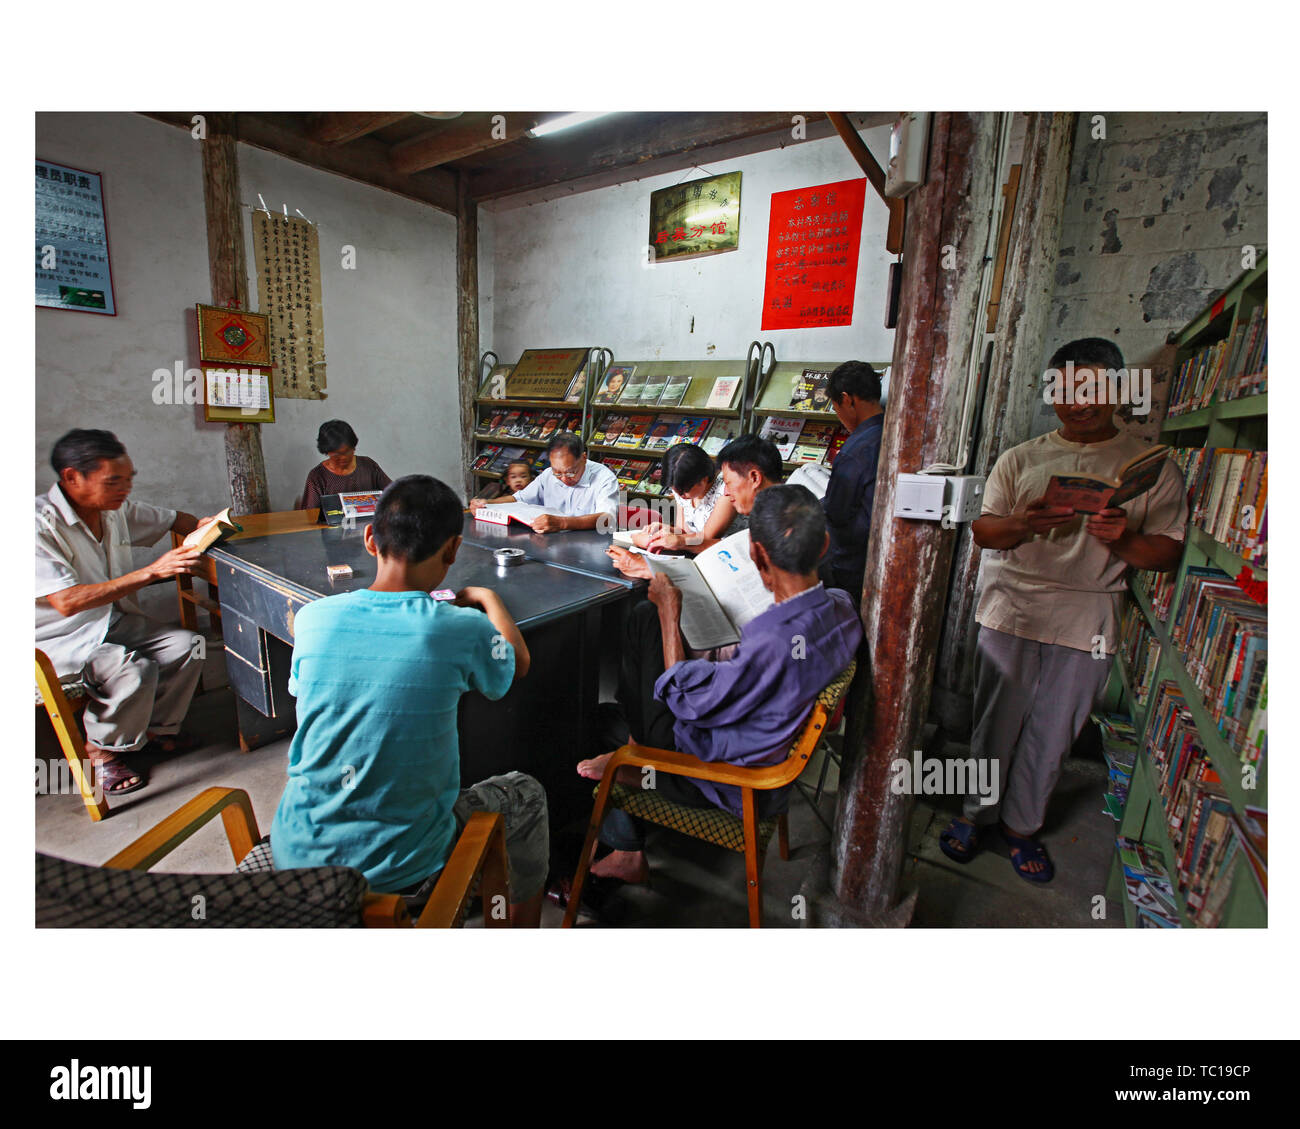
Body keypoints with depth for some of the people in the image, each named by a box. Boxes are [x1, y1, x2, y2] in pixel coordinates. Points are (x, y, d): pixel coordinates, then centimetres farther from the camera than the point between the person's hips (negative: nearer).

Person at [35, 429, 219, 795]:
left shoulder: (116, 508, -1)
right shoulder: (41, 524, -24)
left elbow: (172, 519, 18)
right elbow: (67, 602, -32)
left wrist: (201, 524, -7)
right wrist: (152, 571, -37)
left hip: (113, 621, 7)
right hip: (61, 639, -7)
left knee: (186, 646, -14)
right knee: (135, 670, -29)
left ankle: (155, 728, 9)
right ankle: (100, 750, 0)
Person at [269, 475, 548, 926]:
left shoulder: (311, 618, -10)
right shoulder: (460, 629, -20)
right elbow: (518, 663, 3)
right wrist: (487, 598, 20)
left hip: (294, 855, 5)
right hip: (401, 871, -4)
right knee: (525, 794, 19)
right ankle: (522, 921, 39)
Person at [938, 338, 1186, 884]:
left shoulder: (1153, 467, 6)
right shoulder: (1020, 459, 7)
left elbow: (1168, 552, 2)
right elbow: (983, 530, 1)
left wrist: (1123, 539, -19)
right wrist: (1025, 524, -21)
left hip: (1086, 623, 0)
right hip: (1010, 612, 0)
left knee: (1052, 734, 10)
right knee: (996, 722, 8)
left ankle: (1021, 824, 31)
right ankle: (975, 813, 27)